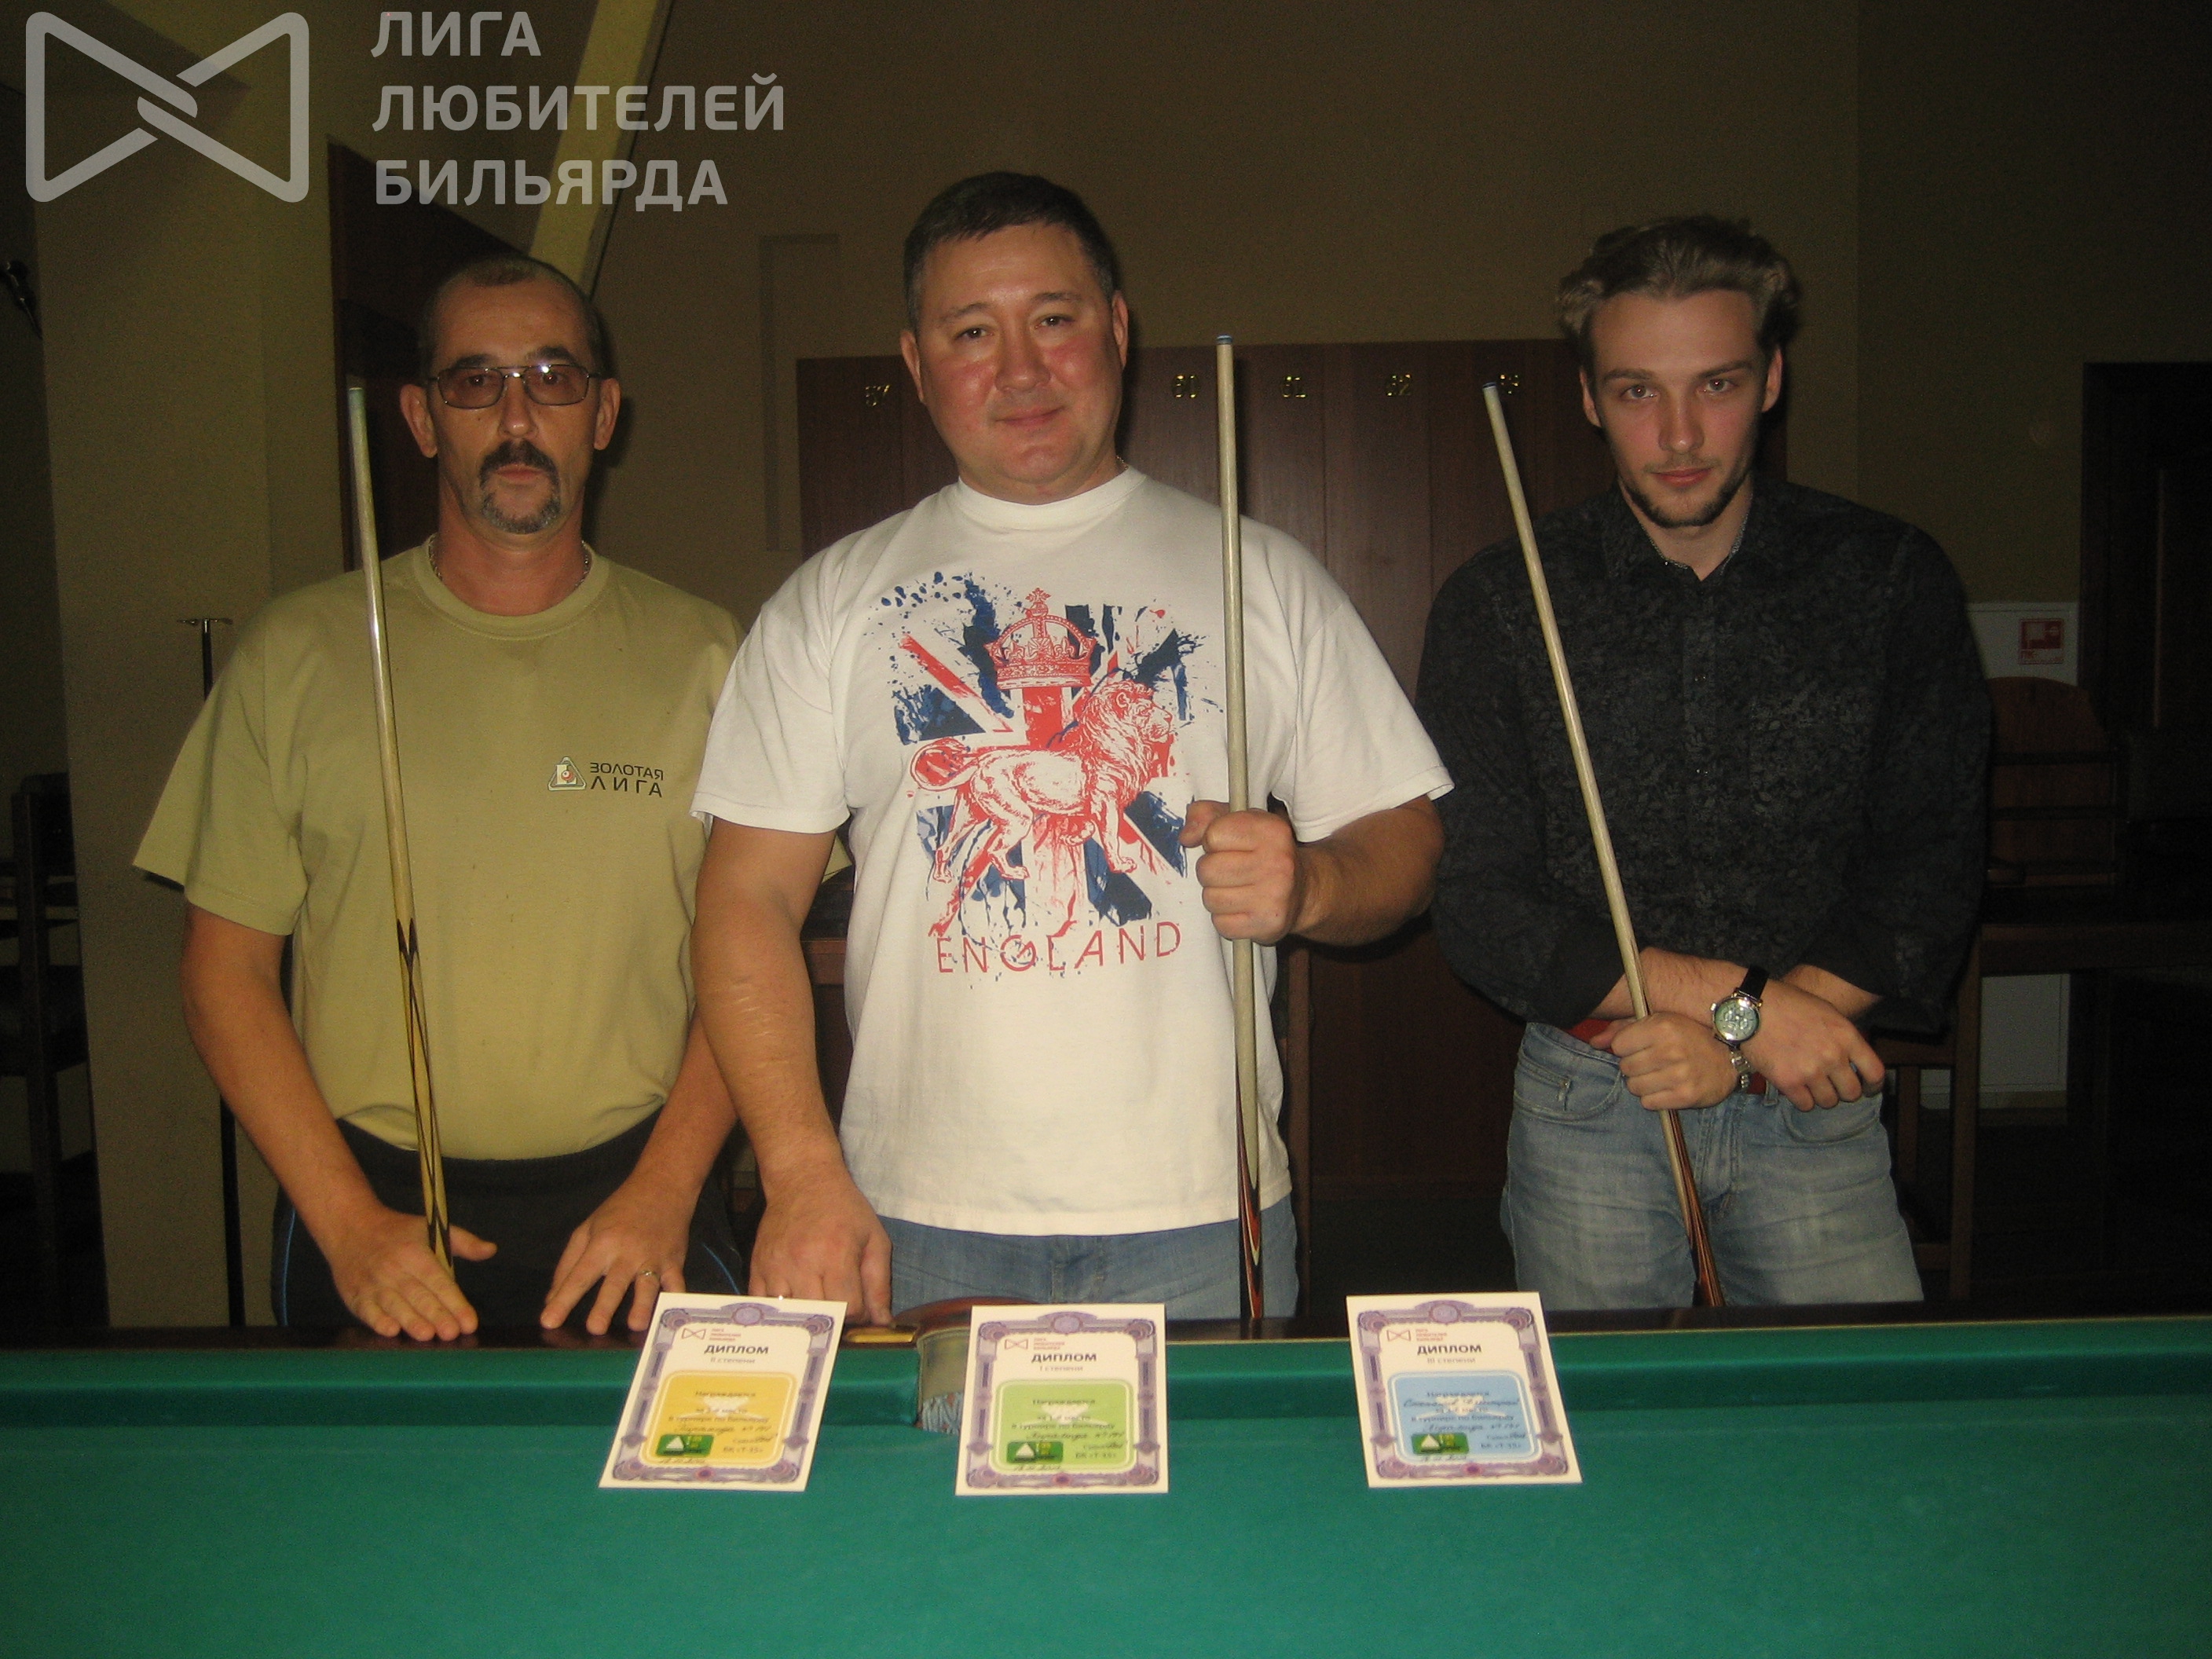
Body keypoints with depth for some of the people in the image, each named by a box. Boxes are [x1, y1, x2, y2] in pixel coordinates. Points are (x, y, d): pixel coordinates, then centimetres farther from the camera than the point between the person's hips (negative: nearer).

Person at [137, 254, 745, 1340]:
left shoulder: (699, 655, 2)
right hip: (374, 1203, 0)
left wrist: (664, 1189, -8)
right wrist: (348, 1220, -7)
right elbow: (227, 965, 1)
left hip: (633, 1201, 0)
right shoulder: (296, 655, 1)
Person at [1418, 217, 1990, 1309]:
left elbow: (1931, 871, -2)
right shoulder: (1498, 604, -6)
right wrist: (1741, 1002, -17)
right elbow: (1477, 909, -9)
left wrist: (1739, 1035, -15)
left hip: (1818, 1102, 1)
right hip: (1586, 1106, -1)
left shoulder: (1893, 582, -1)